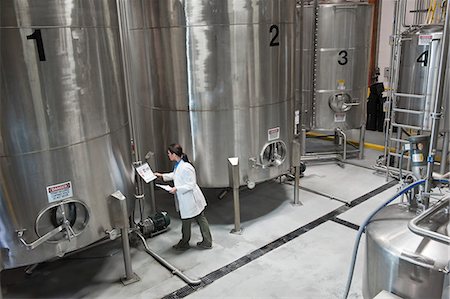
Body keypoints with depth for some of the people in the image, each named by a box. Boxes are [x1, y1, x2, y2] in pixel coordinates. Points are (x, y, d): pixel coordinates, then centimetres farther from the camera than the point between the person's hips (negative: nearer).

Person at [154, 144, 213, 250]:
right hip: (186, 201, 9)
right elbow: (174, 175, 25)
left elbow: (191, 185, -25)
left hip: (190, 201, -9)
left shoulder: (186, 168, -27)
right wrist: (162, 175, 26)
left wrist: (177, 189, -23)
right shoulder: (177, 165, 3)